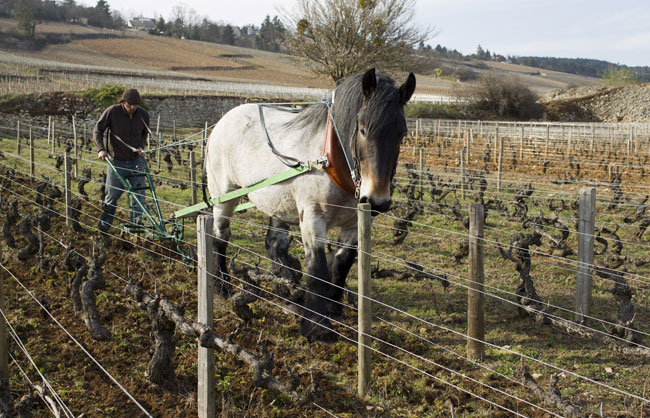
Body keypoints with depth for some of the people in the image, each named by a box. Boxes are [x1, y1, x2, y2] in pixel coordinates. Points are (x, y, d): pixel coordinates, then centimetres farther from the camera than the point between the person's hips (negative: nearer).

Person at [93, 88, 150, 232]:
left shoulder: (143, 115, -4)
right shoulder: (112, 112, -12)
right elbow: (97, 130, -2)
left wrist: (141, 146, -3)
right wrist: (101, 149, -15)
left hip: (136, 161, 2)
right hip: (116, 161, -2)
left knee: (139, 195, -3)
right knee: (112, 195, 6)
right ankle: (104, 224, 27)